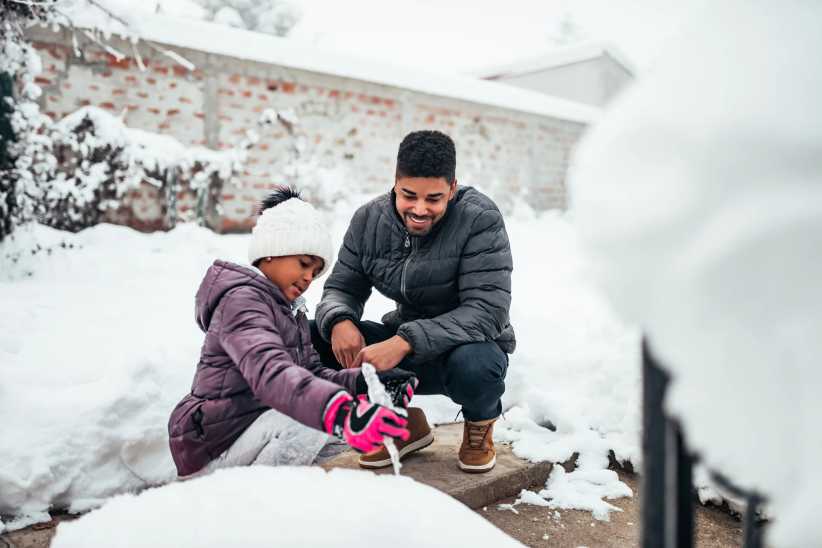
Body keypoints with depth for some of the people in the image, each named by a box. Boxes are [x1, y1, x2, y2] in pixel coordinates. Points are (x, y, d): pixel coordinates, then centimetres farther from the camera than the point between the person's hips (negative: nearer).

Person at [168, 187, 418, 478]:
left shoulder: (292, 312, 16)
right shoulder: (242, 299, -17)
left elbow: (312, 373, 7)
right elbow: (270, 373, -36)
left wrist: (367, 383, -13)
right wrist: (341, 413, -53)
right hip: (212, 445, -9)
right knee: (309, 425, -31)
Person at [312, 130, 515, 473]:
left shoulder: (480, 220, -20)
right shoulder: (369, 219, -5)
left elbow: (488, 311, -27)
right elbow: (342, 287, 1)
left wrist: (406, 341, -39)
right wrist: (339, 322, -25)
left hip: (466, 345, -4)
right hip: (403, 346, 5)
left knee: (473, 364, -40)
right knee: (312, 338, -14)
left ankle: (481, 424, 1)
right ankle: (404, 423, 6)